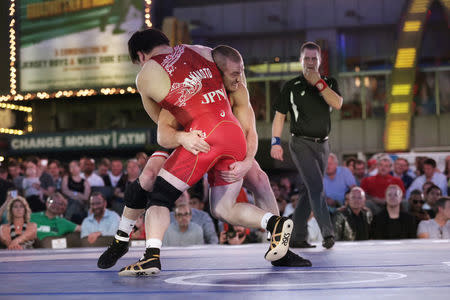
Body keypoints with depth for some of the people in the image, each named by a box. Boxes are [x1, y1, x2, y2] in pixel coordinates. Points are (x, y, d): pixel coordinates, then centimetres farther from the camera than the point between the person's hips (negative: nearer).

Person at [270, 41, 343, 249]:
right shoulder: (292, 86, 1)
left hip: (322, 145, 5)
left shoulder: (329, 83, 9)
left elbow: (337, 104, -10)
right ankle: (327, 234, -24)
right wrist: (276, 142, -6)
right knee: (316, 186, -18)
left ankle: (297, 236, 15)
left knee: (311, 191, 7)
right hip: (301, 143, -4)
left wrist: (319, 82, -14)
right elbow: (280, 115, 3)